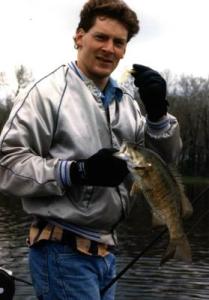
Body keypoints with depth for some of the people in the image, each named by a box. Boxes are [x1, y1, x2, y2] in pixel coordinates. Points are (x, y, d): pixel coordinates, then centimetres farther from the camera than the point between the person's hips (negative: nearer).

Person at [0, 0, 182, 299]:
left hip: (106, 249, 7)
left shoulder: (125, 100, 9)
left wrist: (158, 111, -10)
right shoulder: (47, 92, -11)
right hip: (63, 252, -7)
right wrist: (78, 171, -26)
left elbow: (163, 159, 8)